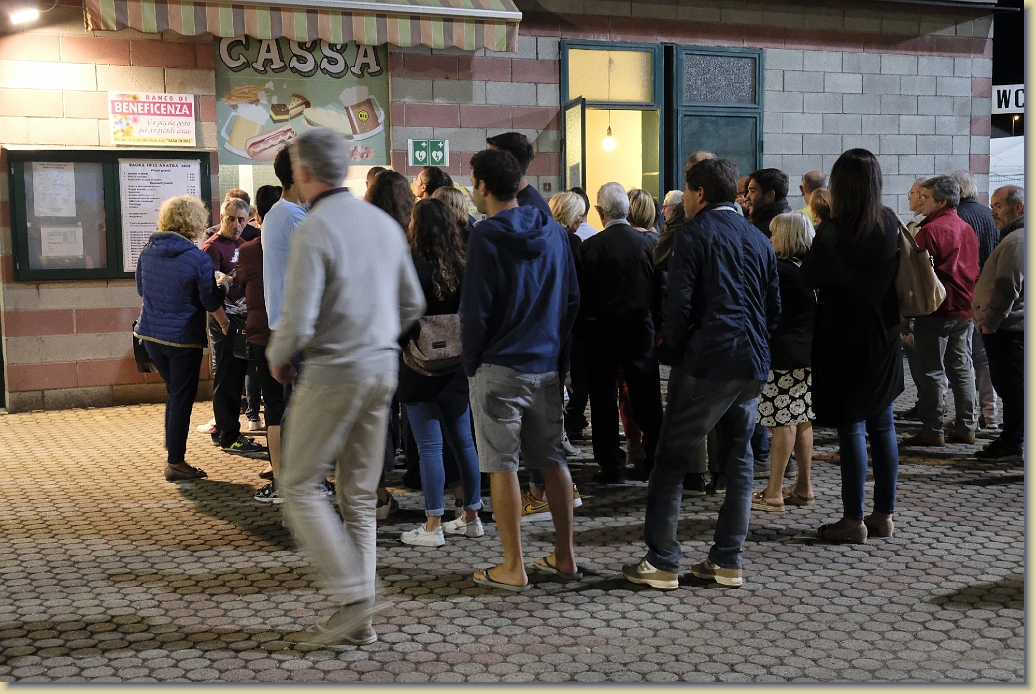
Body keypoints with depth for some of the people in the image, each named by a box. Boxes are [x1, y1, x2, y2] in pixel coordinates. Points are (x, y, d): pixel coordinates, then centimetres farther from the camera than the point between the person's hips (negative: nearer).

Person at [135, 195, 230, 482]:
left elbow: (141, 289, 13)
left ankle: (173, 456, 27)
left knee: (175, 393, 21)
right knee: (181, 398, 5)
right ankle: (175, 464, 10)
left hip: (150, 333, 6)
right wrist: (223, 284, 10)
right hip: (183, 337, -6)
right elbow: (211, 302, -10)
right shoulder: (198, 259, -18)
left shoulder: (148, 251, 0)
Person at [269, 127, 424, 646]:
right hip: (382, 369, 7)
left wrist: (277, 357, 0)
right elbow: (412, 305, 13)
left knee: (300, 486, 8)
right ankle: (358, 620, 17)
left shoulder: (312, 231, -15)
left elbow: (299, 322, -19)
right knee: (359, 495, 12)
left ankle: (352, 598, 1)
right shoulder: (384, 223, 7)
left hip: (332, 374, -7)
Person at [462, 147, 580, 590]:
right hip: (547, 365, 6)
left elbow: (475, 308, -12)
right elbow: (572, 299, 11)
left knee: (501, 465, 1)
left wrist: (470, 365, -1)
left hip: (499, 367, -6)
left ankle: (513, 567, 5)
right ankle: (564, 557, 19)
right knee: (551, 460, 13)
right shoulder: (553, 231, 7)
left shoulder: (486, 235, -11)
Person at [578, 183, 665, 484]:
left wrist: (585, 325, 8)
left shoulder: (589, 247, -12)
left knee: (603, 400, 7)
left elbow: (580, 293, -7)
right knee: (647, 398, 11)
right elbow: (660, 288, 1)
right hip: (640, 328, 2)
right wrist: (653, 321, 14)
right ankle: (655, 462, 16)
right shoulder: (647, 242, -5)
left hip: (600, 331, -2)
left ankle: (612, 466, 10)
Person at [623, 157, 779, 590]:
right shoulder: (758, 239, 14)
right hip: (752, 364, 7)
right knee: (738, 460, 12)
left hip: (704, 363, -7)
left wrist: (672, 351, 0)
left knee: (671, 460, 0)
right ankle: (728, 562, 15)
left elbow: (679, 303, -12)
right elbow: (774, 308, 16)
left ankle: (662, 563, 1)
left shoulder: (695, 233, -6)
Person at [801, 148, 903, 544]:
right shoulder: (892, 225, 0)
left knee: (851, 427, 0)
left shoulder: (833, 232, -17)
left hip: (846, 342, -5)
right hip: (885, 340, 5)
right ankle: (884, 515, 20)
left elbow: (809, 278, -7)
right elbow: (898, 277, 11)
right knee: (882, 425, 12)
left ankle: (854, 521, 4)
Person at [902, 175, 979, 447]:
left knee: (929, 369, -2)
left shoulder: (930, 231, -15)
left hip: (937, 310, -8)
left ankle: (932, 430, 0)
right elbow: (973, 270, 18)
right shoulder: (967, 229, 12)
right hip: (965, 309, 8)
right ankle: (966, 428, 17)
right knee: (961, 367, 13)